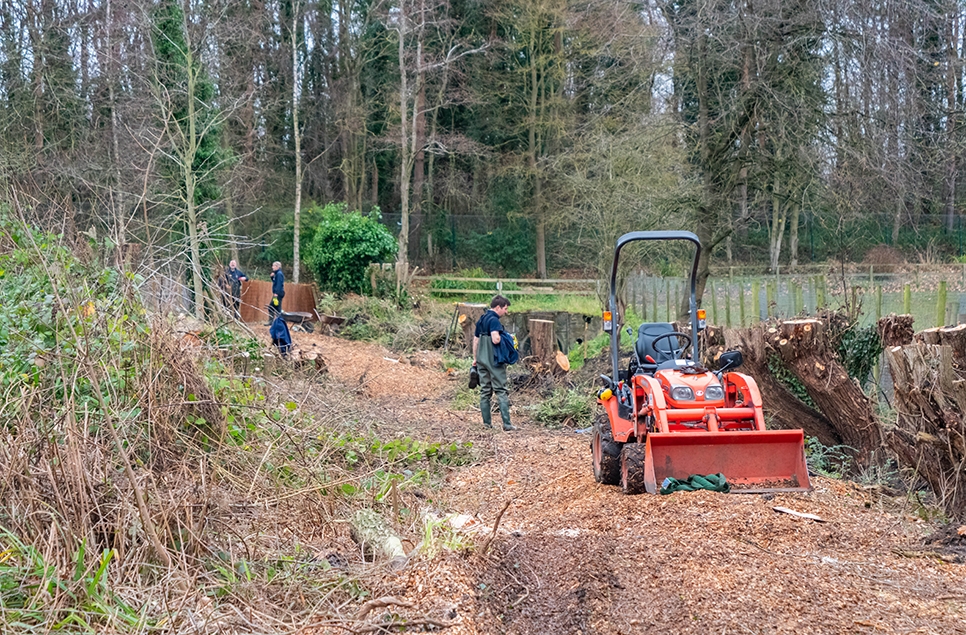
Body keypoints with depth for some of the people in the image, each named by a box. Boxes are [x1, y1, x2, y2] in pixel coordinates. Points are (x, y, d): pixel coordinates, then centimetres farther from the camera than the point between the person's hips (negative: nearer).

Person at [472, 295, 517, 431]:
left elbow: (475, 340, 20)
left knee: (485, 391, 11)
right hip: (494, 360, -8)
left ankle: (487, 422, 12)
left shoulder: (481, 320, 13)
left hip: (482, 360, 8)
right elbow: (495, 340, -27)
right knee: (501, 391, -4)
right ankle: (506, 424, -6)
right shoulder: (494, 320, -15)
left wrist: (475, 358, 26)